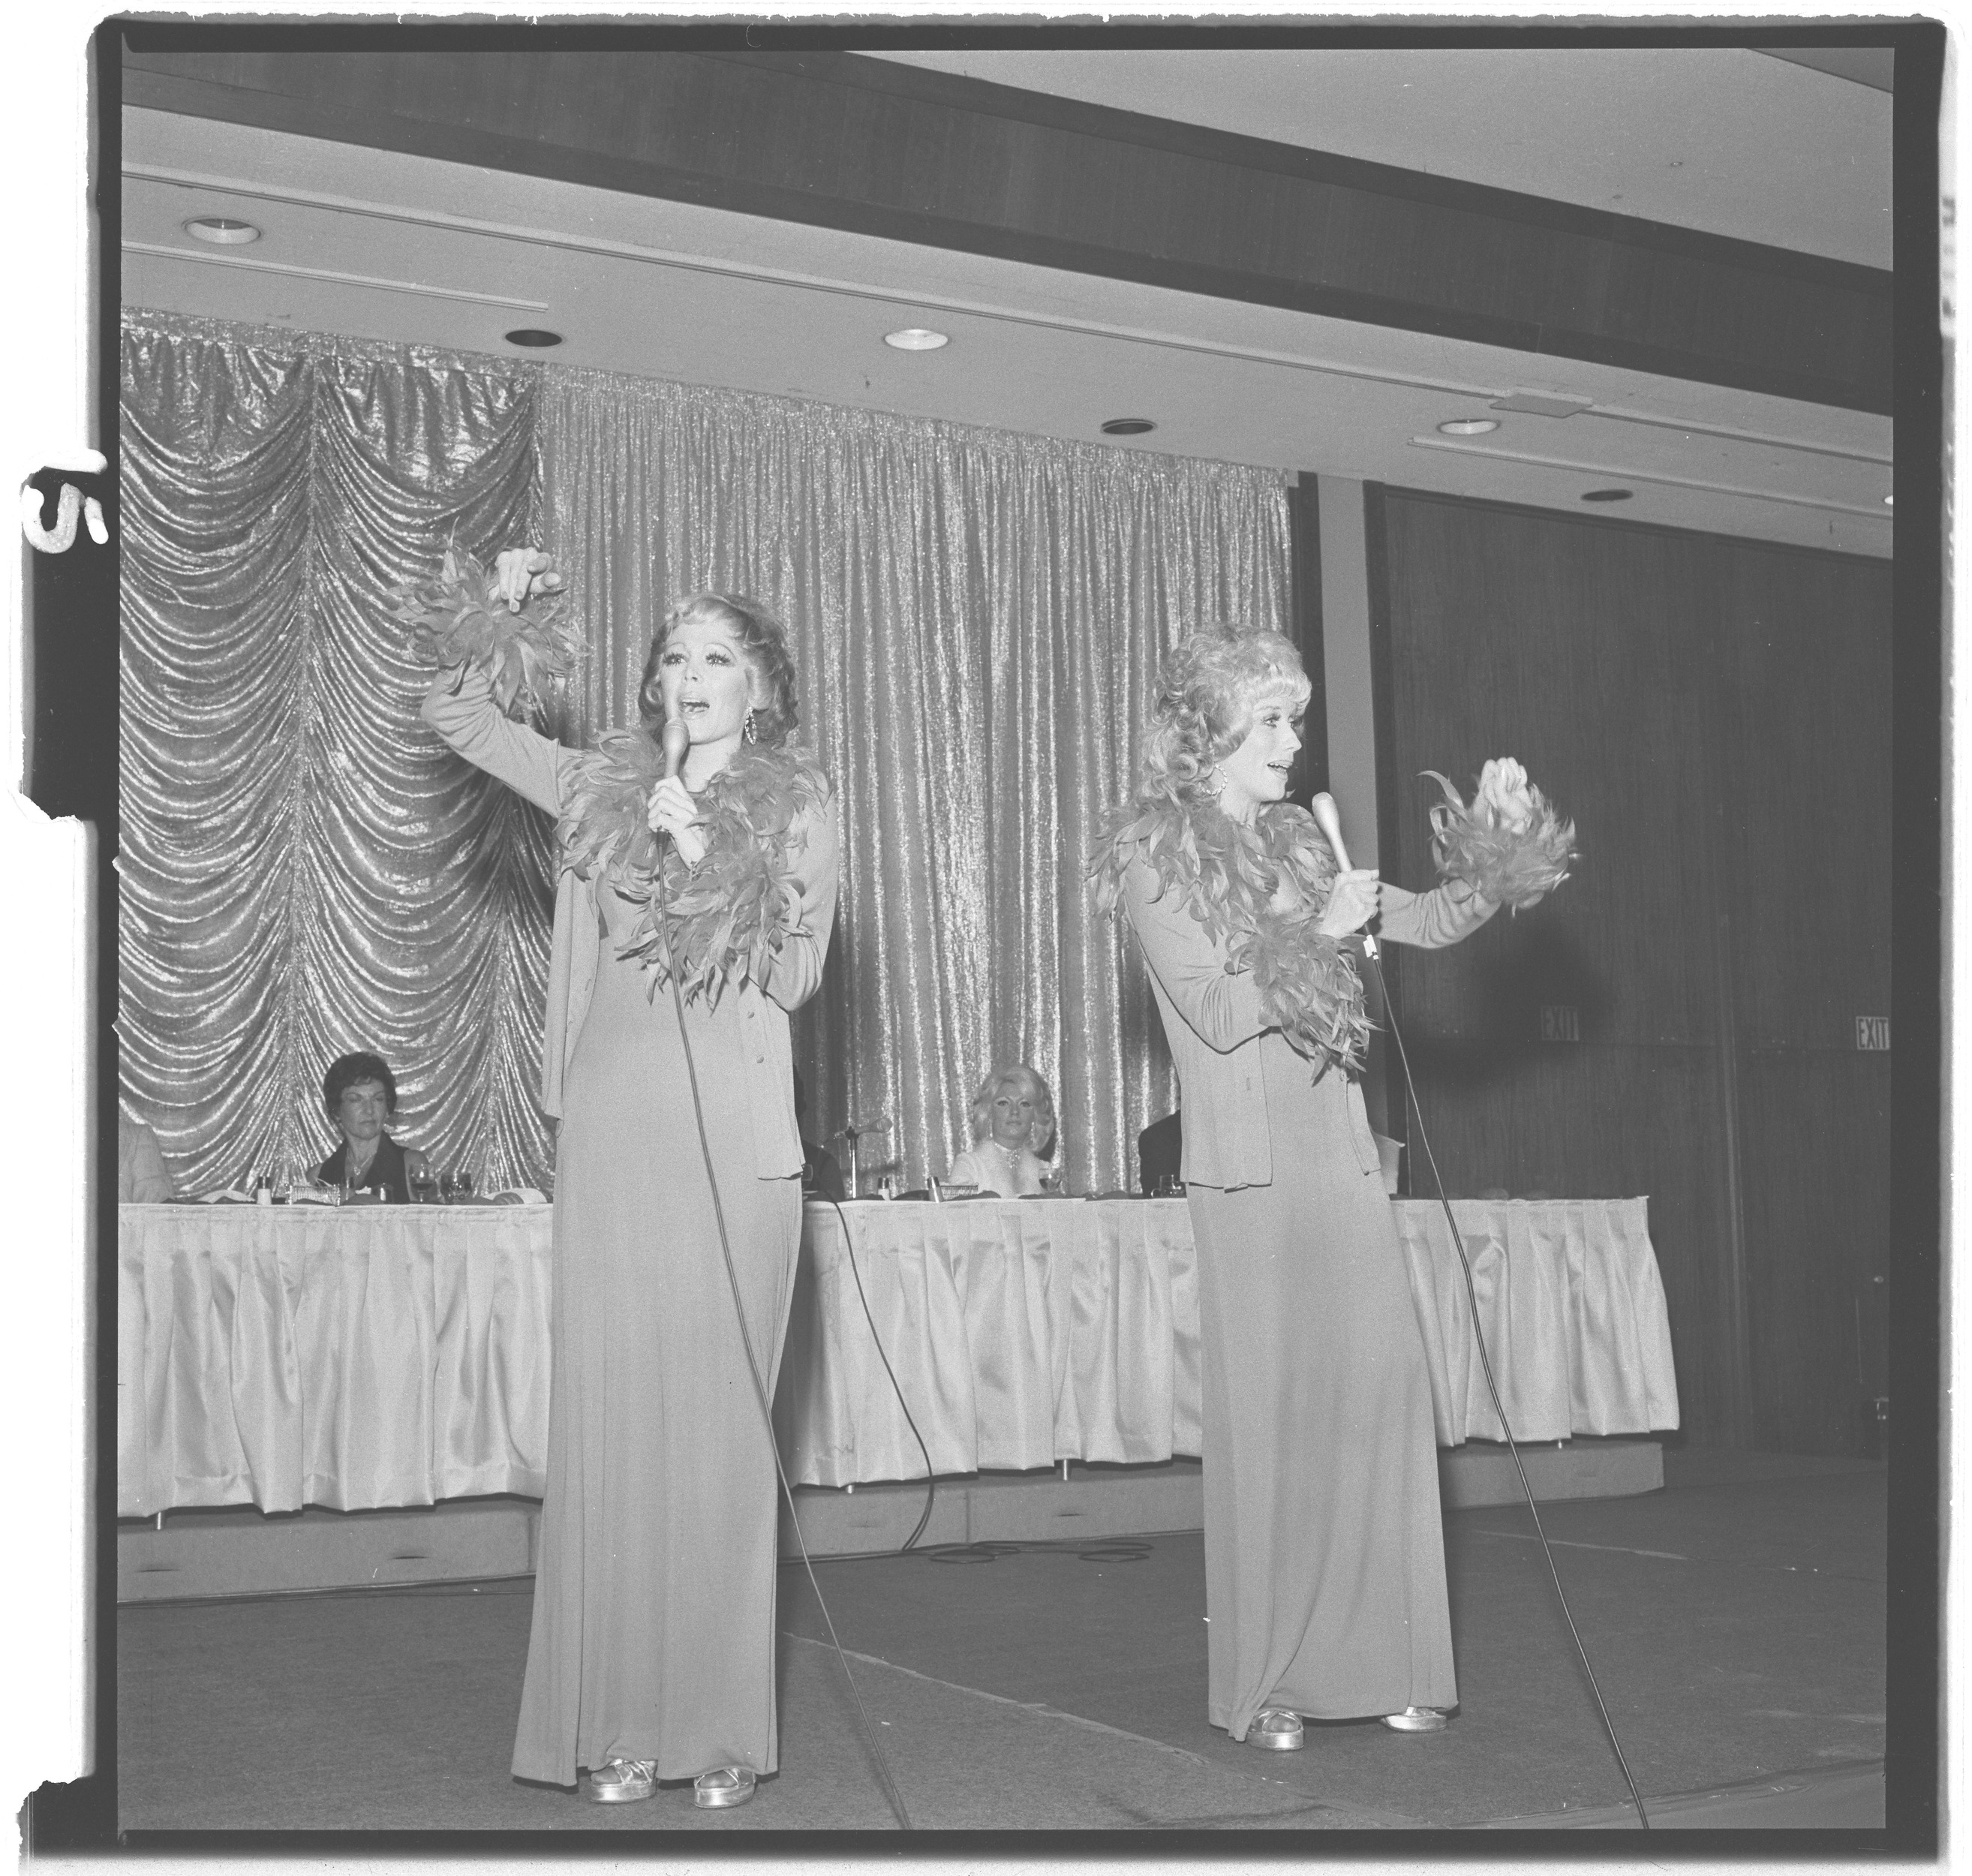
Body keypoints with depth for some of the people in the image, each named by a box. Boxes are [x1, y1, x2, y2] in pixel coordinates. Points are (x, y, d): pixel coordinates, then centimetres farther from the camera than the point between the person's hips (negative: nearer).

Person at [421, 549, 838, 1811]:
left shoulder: (800, 805, 7)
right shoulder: (603, 787, 14)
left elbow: (798, 974, 1)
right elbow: (455, 711, 22)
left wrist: (706, 862, -7)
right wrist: (498, 608, 7)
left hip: (733, 1135, -2)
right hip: (612, 1128, 2)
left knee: (720, 1421, -2)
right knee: (611, 1414, -1)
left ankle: (721, 1727, 4)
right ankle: (618, 1722, 4)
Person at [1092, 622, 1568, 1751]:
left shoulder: (1298, 844, 15)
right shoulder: (1154, 856, -2)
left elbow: (1429, 924, 15)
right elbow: (1217, 1011, -10)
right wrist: (1319, 931, -11)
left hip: (1344, 1160, 5)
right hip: (1250, 1171, -5)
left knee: (1383, 1399, -1)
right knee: (1267, 1415, -4)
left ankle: (1383, 1663, 7)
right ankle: (1263, 1682, 5)